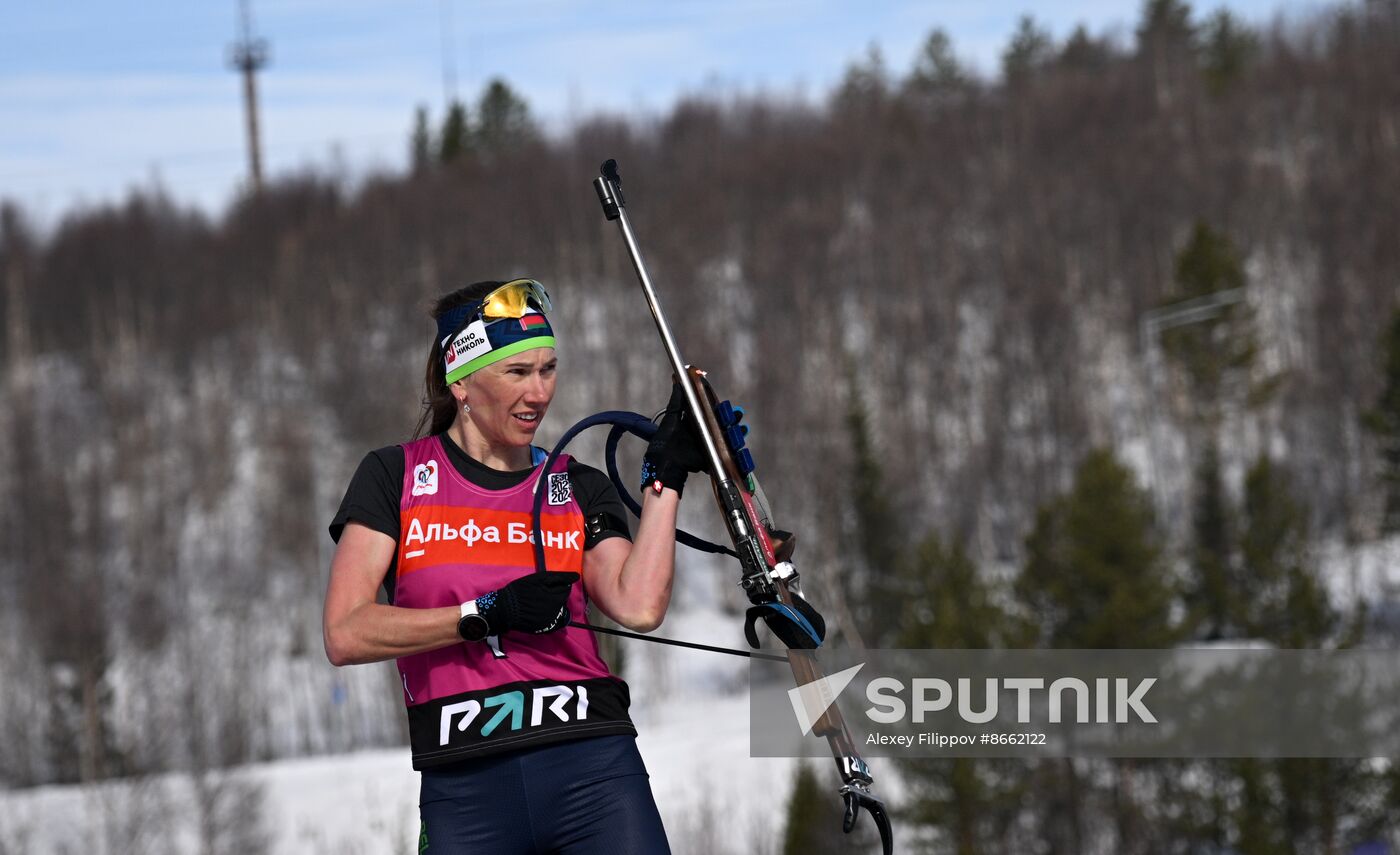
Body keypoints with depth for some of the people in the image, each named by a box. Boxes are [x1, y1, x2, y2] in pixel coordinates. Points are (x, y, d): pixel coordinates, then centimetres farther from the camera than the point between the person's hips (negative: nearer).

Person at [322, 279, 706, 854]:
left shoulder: (577, 488, 13)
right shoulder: (394, 477, 7)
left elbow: (639, 607, -4)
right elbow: (345, 635, -4)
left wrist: (664, 478, 0)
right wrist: (489, 615, -10)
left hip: (593, 769, 1)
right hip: (463, 788, -1)